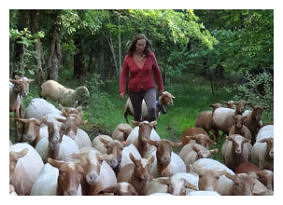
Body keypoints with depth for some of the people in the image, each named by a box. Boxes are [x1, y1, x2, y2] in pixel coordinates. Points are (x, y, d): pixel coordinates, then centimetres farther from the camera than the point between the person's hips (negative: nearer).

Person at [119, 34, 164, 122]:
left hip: (149, 88, -2)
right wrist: (122, 90, -10)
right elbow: (124, 74, 0)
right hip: (134, 90, 2)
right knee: (137, 115, 11)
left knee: (152, 109, -26)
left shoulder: (150, 56, -6)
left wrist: (160, 87, 13)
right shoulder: (128, 57, -5)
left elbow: (156, 72, 6)